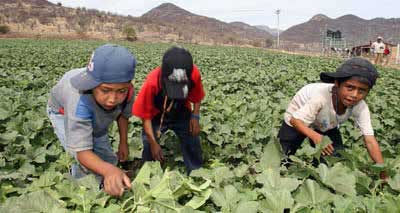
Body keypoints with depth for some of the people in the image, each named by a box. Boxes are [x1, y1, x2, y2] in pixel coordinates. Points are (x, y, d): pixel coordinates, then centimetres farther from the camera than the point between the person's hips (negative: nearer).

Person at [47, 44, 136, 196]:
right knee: (88, 166, -21)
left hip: (94, 117, 5)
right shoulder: (80, 101, -50)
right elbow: (82, 151, -52)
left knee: (108, 159, 9)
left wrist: (123, 143, -7)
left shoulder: (126, 90, -34)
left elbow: (123, 114, -10)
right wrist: (107, 170, -70)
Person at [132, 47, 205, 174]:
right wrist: (153, 143, -24)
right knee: (149, 148, -6)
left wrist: (195, 116, -19)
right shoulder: (152, 82, -37)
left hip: (182, 114, 2)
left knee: (193, 144, 5)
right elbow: (146, 115, -21)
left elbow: (197, 97, -6)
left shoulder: (194, 74, -30)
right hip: (157, 116, -2)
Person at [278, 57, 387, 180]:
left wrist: (383, 172, -33)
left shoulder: (360, 107, -28)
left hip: (326, 125, 4)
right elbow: (295, 120, -34)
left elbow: (370, 140, -27)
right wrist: (315, 136, -50)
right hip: (298, 122, -3)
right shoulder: (321, 96, -41)